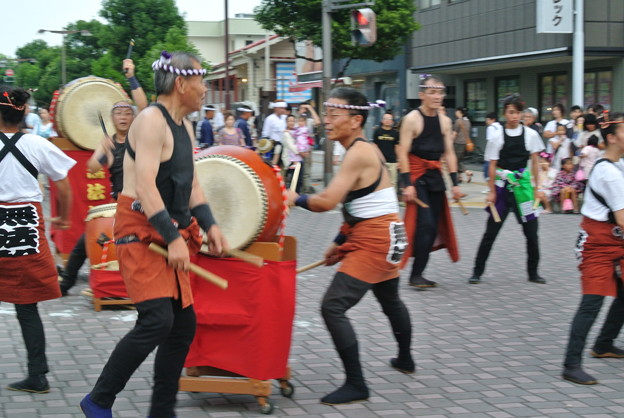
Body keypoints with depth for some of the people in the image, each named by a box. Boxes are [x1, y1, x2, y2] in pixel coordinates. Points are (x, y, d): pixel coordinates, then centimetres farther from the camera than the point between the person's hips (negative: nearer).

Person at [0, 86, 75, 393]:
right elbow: (64, 187, 6)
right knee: (27, 307, 8)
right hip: (28, 227, 2)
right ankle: (37, 375, 10)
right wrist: (63, 218, 21)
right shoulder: (38, 145, 0)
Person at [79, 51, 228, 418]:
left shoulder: (184, 126, 15)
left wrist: (209, 225, 5)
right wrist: (173, 239, -26)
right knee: (157, 320, -19)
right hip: (141, 230, -10)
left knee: (184, 324, 7)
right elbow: (145, 185, -22)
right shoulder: (151, 120, -14)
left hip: (171, 231, 10)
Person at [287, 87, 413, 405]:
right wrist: (340, 243, 15)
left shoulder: (358, 154, -20)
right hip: (377, 239, 11)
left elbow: (327, 201, -27)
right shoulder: (363, 149, 10)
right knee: (390, 301, 30)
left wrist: (295, 198, -10)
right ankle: (405, 360, 52)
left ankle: (356, 384, -9)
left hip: (375, 241, -11)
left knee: (333, 306, -15)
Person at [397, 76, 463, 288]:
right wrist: (407, 184, -19)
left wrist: (455, 182, 6)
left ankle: (418, 273, 14)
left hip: (435, 175, 7)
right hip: (415, 175, -7)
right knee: (425, 223, -15)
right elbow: (403, 153, -12)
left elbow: (449, 153, 12)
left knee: (434, 227, 6)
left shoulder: (445, 121, 9)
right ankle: (415, 275, -8)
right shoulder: (412, 119, -9)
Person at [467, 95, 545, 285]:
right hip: (502, 186, -1)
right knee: (491, 231, 2)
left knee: (531, 231, 5)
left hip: (523, 185, 2)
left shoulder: (530, 135, 1)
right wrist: (492, 191, -2)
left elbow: (535, 162, 6)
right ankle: (477, 271, 10)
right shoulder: (498, 137, -3)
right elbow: (492, 166, 0)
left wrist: (537, 187, 4)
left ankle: (533, 272, 19)